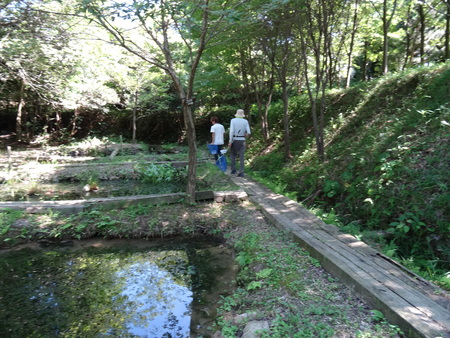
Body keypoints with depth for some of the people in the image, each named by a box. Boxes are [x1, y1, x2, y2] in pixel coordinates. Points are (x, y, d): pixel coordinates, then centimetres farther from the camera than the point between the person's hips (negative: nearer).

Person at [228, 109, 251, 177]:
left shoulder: (233, 120, -4)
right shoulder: (245, 121, 1)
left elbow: (231, 131, -13)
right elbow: (248, 132, -5)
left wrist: (230, 141, -11)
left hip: (234, 140, -1)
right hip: (242, 140, 1)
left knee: (233, 155, 16)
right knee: (241, 157, 3)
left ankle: (233, 170, 15)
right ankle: (241, 173, -1)